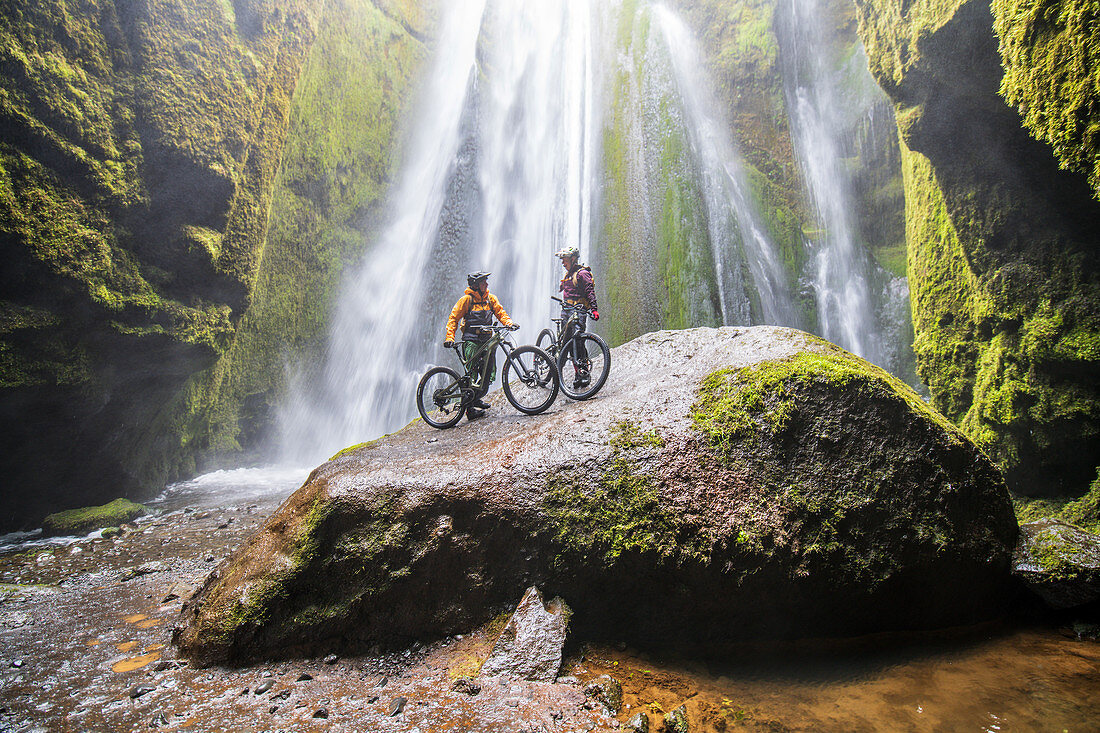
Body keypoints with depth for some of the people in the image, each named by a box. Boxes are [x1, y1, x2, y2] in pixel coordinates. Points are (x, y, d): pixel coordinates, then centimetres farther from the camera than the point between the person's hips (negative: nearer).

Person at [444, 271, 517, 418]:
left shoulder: (491, 298, 9)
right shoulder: (467, 299, -5)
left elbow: (500, 312, 8)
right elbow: (453, 318, -3)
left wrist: (509, 323, -13)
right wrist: (450, 338, -13)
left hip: (487, 339, 5)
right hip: (471, 341, -5)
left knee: (489, 372, 2)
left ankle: (478, 398, 25)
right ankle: (470, 408, -2)